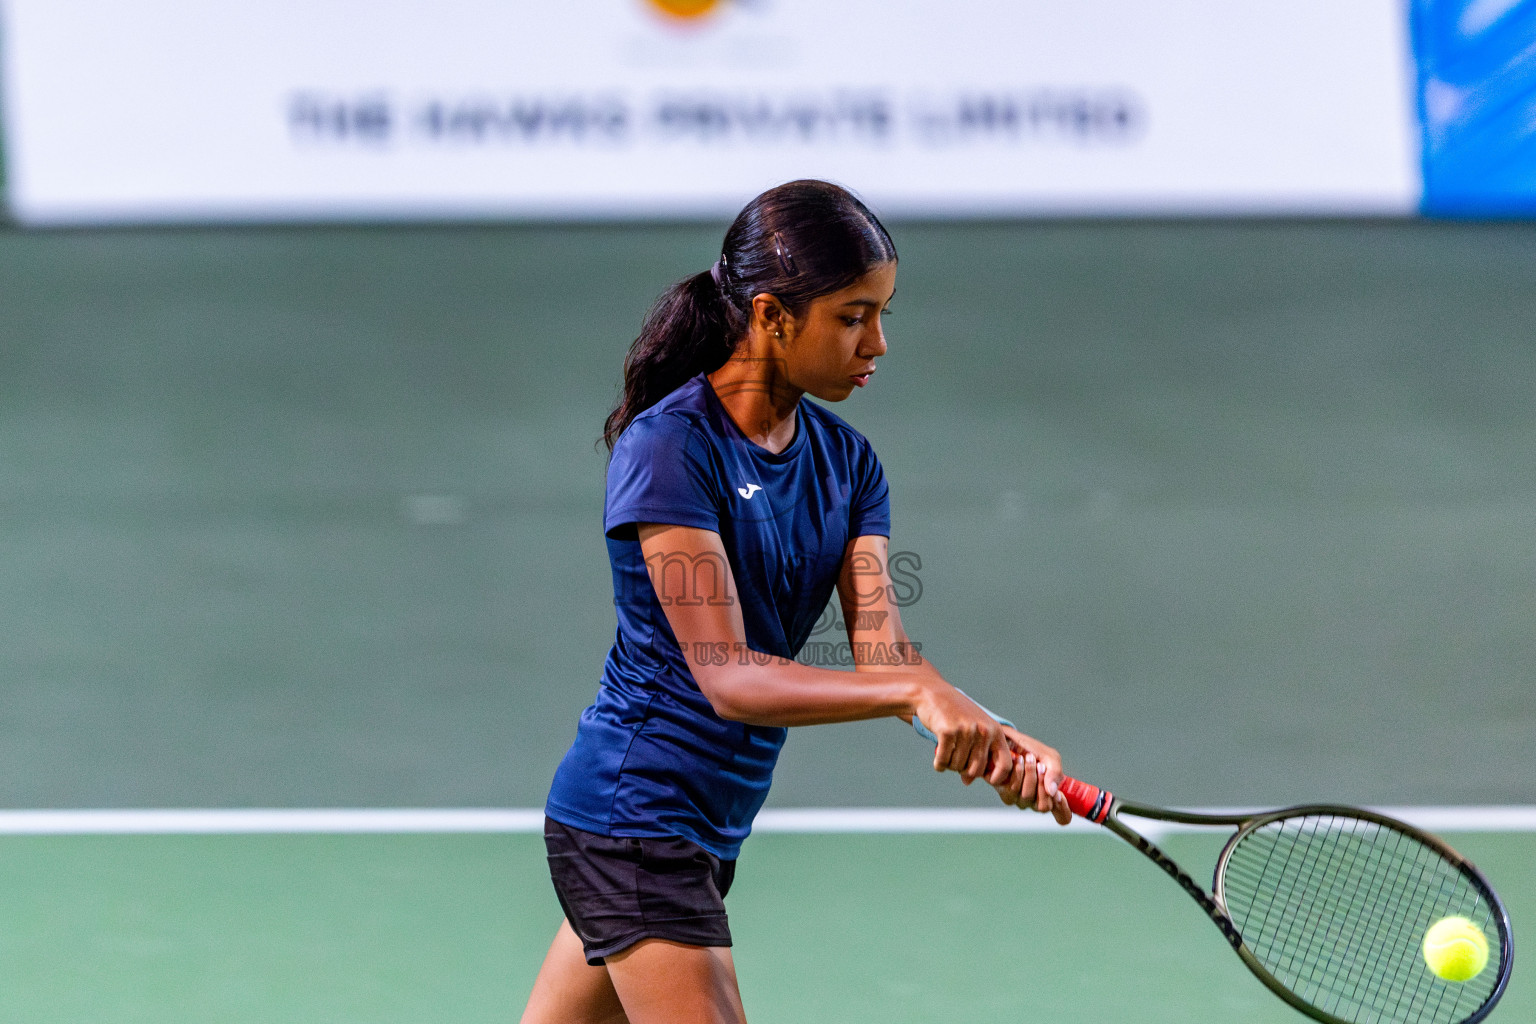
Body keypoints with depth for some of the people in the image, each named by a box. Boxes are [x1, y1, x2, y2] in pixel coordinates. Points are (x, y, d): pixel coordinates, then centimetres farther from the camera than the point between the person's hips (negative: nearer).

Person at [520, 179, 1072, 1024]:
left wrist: (998, 744, -25)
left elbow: (880, 650, -5)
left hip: (707, 828, 8)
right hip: (633, 819, -8)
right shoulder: (667, 449, -18)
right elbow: (726, 675, -25)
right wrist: (918, 692, -37)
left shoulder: (846, 462, 6)